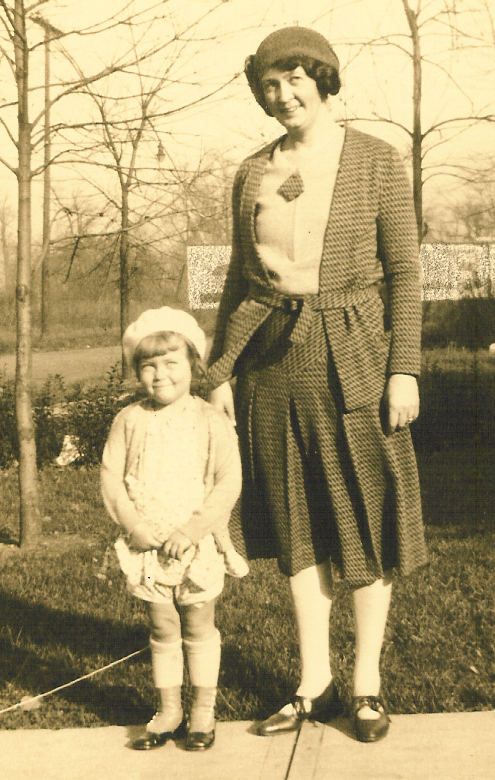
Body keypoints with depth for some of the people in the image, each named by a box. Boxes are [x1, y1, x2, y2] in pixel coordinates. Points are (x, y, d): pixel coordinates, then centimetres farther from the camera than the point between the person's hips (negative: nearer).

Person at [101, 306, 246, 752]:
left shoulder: (211, 423, -7)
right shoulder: (130, 421, 1)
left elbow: (229, 483, -11)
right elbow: (110, 477, 1)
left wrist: (190, 532, -17)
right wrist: (134, 524, -13)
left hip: (198, 545, -2)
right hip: (148, 546, 2)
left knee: (199, 628, 9)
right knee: (162, 631, 12)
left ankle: (204, 711, 23)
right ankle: (169, 711, 25)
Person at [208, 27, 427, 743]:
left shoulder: (376, 161, -2)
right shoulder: (253, 175, 9)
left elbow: (405, 272, -3)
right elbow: (240, 280, 12)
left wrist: (405, 369, -11)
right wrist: (220, 374, 8)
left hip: (351, 358, -3)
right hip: (273, 360, 4)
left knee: (366, 522, 3)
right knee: (298, 525, 9)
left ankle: (368, 684, 19)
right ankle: (314, 684, 21)